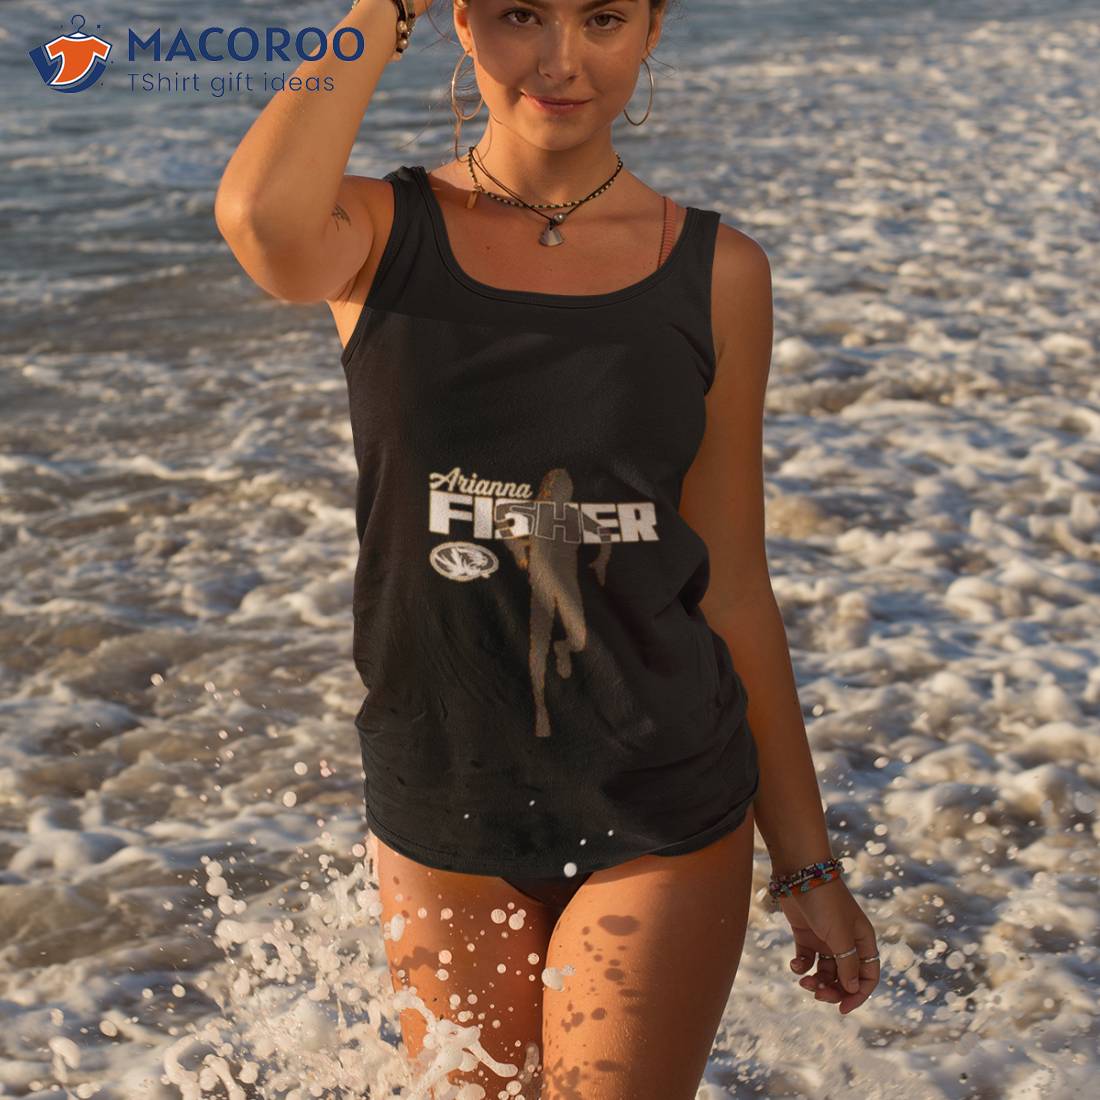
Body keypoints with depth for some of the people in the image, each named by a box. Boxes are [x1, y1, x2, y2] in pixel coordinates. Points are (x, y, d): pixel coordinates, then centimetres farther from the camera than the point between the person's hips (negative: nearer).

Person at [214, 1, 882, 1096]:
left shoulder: (715, 272, -2)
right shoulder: (385, 233, -5)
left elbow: (732, 589, 2)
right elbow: (261, 217, -31)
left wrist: (806, 862, 5)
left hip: (661, 817, 0)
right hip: (442, 818, 1)